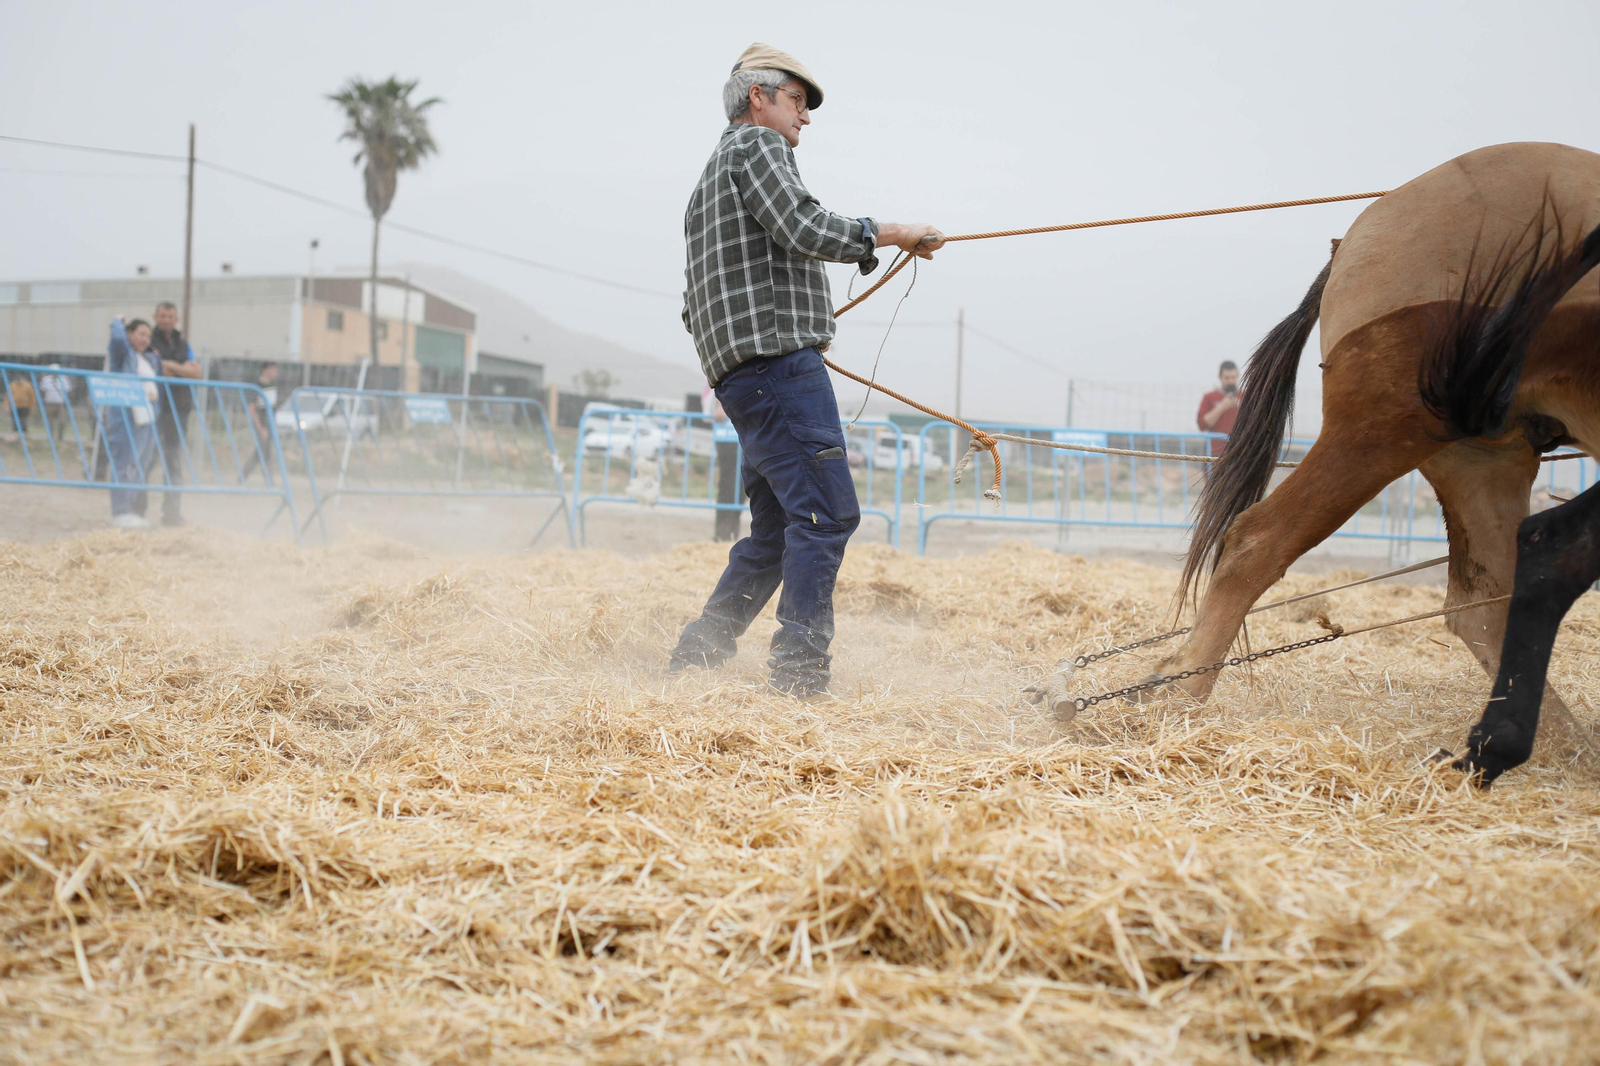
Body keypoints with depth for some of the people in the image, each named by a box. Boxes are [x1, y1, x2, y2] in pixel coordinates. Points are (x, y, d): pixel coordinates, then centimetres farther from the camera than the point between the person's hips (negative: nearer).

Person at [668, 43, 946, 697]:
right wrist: (888, 234, -8)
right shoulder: (756, 145, 1)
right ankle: (799, 672, -19)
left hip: (738, 374, 11)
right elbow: (803, 228, -17)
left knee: (779, 529, 13)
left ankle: (697, 656, 14)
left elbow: (693, 306, 29)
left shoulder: (709, 182, 31)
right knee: (827, 510, -15)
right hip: (779, 358, -10)